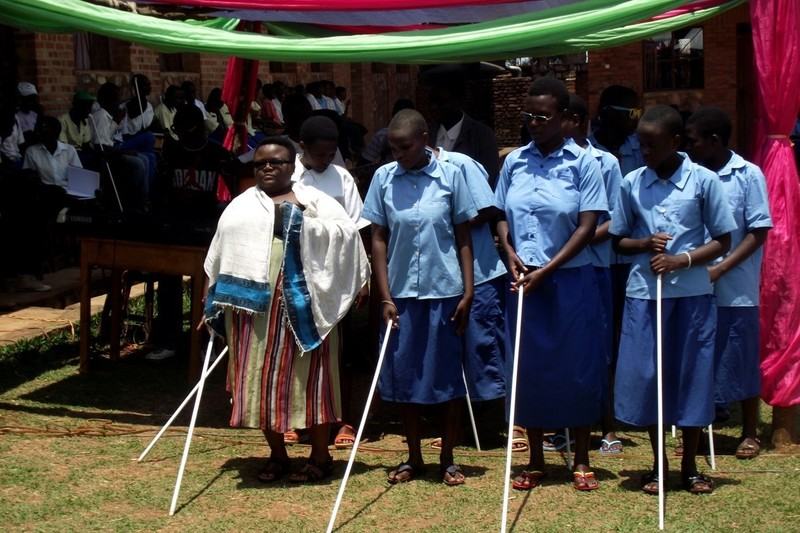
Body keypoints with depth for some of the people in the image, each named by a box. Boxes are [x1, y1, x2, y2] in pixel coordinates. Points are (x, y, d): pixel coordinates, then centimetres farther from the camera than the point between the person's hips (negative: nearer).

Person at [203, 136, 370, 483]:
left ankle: (320, 455, 11)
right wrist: (215, 298, 17)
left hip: (298, 303, -4)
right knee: (261, 379, 6)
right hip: (251, 304, 4)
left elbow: (346, 232, -7)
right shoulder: (240, 206, 17)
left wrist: (306, 221, -15)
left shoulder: (315, 202, 5)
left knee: (306, 376, 0)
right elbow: (221, 255, 20)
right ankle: (277, 454, 19)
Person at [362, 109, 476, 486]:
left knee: (448, 377, 5)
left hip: (445, 292, -1)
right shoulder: (384, 178, 0)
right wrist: (385, 296, -2)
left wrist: (468, 292, -3)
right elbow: (378, 239, 3)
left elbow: (463, 239, 2)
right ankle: (414, 457, 21)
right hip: (401, 294, 2)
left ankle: (447, 459, 17)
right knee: (404, 376, 7)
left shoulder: (450, 176, -2)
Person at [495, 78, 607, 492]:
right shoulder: (515, 162, 5)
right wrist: (511, 254, -7)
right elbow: (502, 215, 12)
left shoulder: (583, 163, -6)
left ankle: (581, 460, 16)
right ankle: (535, 460, 18)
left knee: (576, 368, 3)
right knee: (528, 368, 7)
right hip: (523, 281, 3)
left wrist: (546, 270, -15)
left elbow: (587, 225, -9)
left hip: (570, 280, -3)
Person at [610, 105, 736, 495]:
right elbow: (619, 240, 12)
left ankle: (690, 467, 19)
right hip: (644, 292, 2)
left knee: (691, 375, 4)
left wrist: (682, 260, -14)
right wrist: (645, 244, -9)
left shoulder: (704, 181, -2)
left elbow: (723, 241, 1)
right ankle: (658, 466, 18)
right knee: (645, 375, 3)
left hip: (692, 294, -2)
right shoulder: (632, 183, 4)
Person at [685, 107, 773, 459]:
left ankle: (749, 434, 19)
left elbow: (758, 232, -7)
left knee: (741, 362, 5)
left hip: (736, 289, -3)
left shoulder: (748, 175, -6)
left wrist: (720, 269, -15)